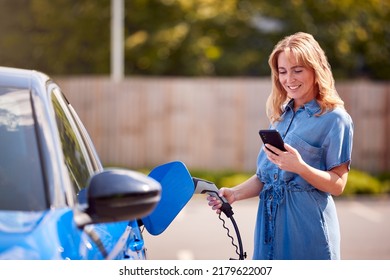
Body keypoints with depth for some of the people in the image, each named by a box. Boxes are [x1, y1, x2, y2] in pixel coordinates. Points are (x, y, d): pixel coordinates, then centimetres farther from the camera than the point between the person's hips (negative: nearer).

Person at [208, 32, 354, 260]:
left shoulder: (335, 119, -6)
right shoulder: (281, 115, 14)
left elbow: (338, 185, -10)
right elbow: (265, 175, 14)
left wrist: (300, 167, -24)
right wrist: (235, 193, -2)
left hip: (307, 225, -6)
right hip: (272, 222, 6)